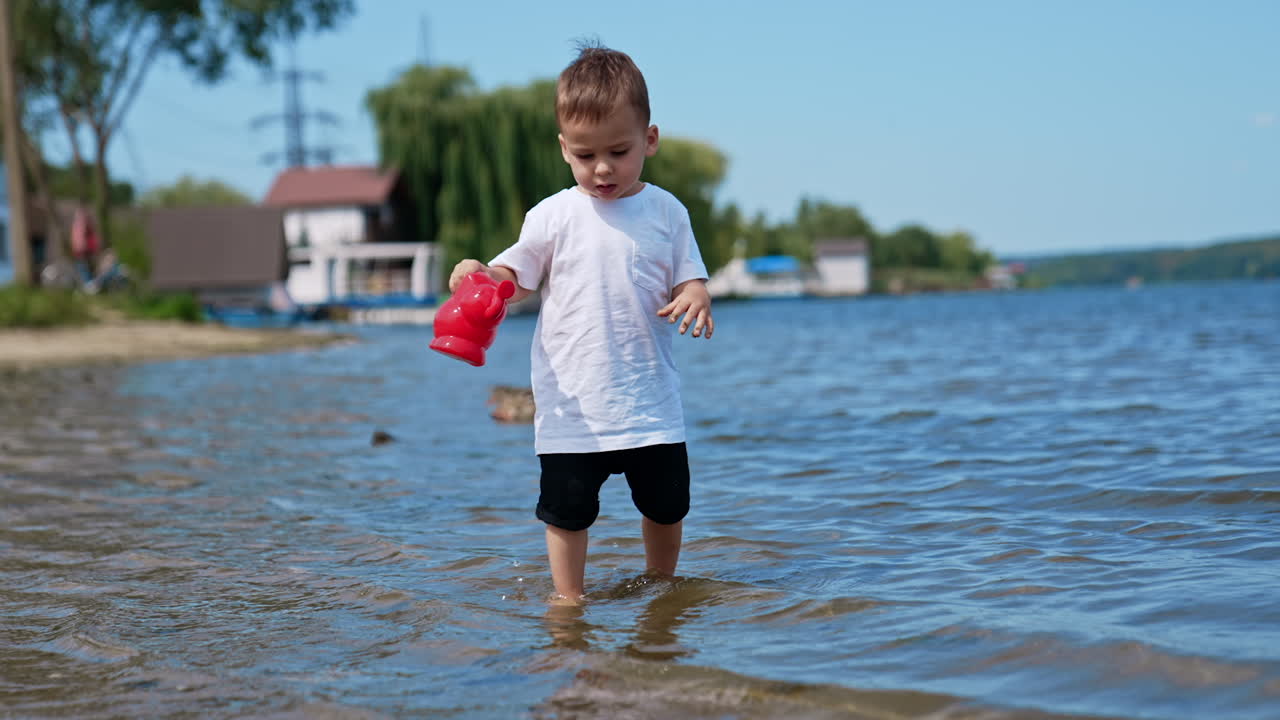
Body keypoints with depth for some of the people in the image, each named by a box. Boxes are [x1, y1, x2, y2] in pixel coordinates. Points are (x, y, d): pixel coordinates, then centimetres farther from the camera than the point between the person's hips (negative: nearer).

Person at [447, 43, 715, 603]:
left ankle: (661, 586, 38)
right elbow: (515, 280, 1)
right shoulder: (553, 216, -3)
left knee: (666, 504, 14)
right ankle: (568, 598, 22)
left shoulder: (666, 212, 0)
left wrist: (695, 300, -20)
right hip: (573, 402, -1)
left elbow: (688, 280, 3)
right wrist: (479, 276, -21)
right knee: (566, 509, 4)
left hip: (651, 400, 2)